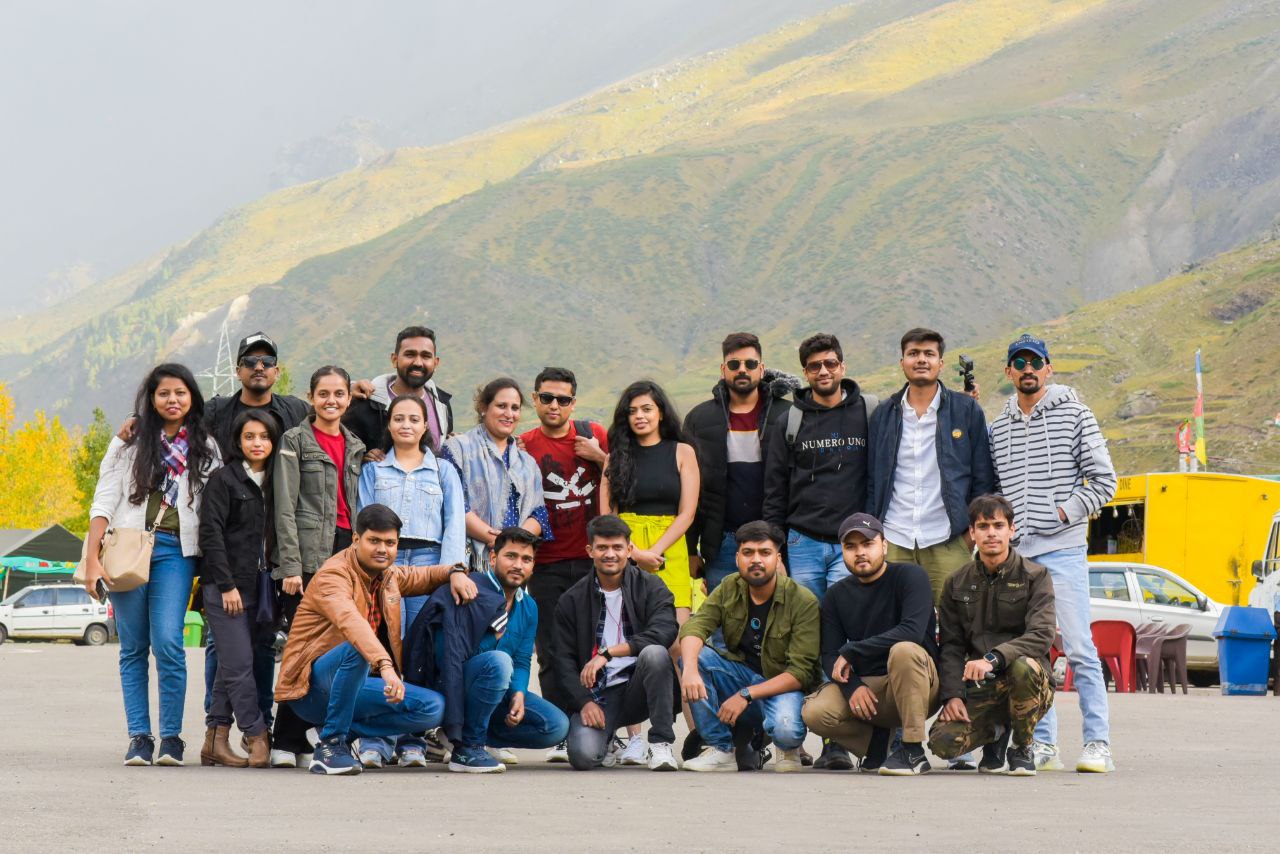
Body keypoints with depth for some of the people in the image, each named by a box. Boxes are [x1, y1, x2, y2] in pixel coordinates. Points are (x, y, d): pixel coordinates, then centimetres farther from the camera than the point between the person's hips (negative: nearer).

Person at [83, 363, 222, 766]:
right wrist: (93, 560, -5)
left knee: (167, 642, -14)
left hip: (175, 551, -1)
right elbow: (104, 501, 3)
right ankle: (139, 737, 6)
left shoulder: (205, 448, 10)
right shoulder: (129, 442, 8)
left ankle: (171, 737, -5)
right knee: (133, 647, 2)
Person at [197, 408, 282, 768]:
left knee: (231, 665, 6)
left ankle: (215, 741, 8)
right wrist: (227, 585, -13)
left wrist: (274, 583, 7)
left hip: (259, 586, 6)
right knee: (239, 664, -9)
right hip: (226, 586, -6)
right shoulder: (224, 479, -3)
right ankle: (257, 738, -5)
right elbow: (211, 533, -8)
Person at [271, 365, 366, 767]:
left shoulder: (355, 447, 19)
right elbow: (285, 507, -4)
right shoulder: (295, 441, 3)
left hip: (347, 553, 5)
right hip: (308, 556, -5)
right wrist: (290, 566, -11)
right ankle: (287, 741, -7)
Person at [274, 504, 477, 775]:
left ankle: (344, 731, -2)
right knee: (357, 648, -38)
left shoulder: (388, 575, 9)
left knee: (433, 707, -8)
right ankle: (330, 743, -25)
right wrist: (385, 666, -53)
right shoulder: (334, 574, -18)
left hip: (354, 687, 7)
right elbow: (350, 621, -38)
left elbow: (423, 576, 30)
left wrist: (455, 572, 5)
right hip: (312, 688, -7)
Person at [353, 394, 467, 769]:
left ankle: (412, 744, 0)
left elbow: (455, 522, 8)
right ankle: (375, 743, -13)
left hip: (428, 560, 1)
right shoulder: (373, 469, 15)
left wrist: (450, 569, -5)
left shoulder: (443, 471, 16)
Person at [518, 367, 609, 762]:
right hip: (547, 564, 0)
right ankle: (564, 736, 3)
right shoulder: (523, 446, 4)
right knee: (554, 654, -1)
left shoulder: (595, 436, 6)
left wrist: (601, 458, -6)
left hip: (593, 559, 0)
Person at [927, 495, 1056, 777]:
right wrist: (953, 695, -9)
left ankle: (1021, 747, -10)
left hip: (1030, 684, -3)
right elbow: (951, 645, 9)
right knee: (943, 741, -24)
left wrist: (993, 659, -30)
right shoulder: (958, 583, 11)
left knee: (1023, 666, -40)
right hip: (979, 689, 3)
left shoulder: (1035, 576, -1)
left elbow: (1042, 636, -15)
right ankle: (996, 731, 14)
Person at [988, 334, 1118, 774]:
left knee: (1079, 648, -8)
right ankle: (1043, 744, 10)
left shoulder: (1075, 415, 1)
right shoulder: (998, 428, 14)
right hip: (1015, 553, 5)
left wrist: (1064, 513, -9)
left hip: (1063, 550, -5)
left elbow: (1104, 481, -2)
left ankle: (1098, 743, -5)